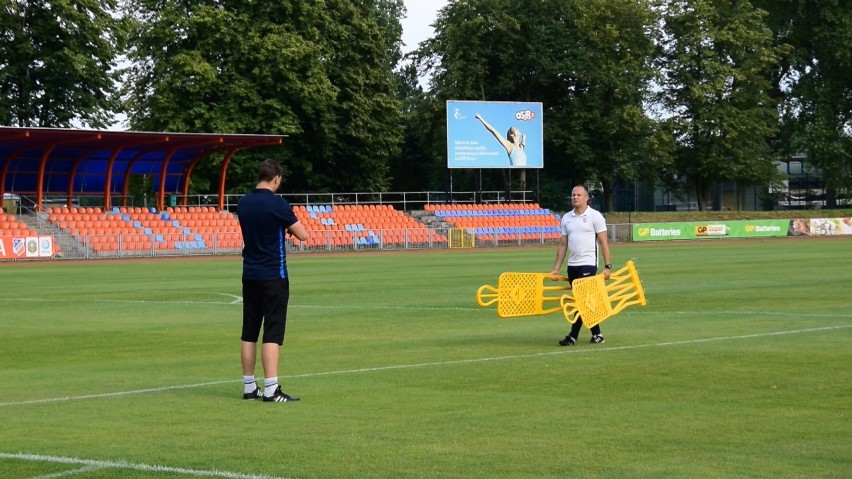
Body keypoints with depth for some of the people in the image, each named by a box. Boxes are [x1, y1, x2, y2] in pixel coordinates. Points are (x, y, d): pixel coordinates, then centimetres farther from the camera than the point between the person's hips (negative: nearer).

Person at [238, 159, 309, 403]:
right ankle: (271, 389, -10)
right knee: (272, 334, -6)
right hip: (273, 276, -6)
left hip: (250, 275, 6)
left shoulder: (243, 203, 5)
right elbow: (303, 235, -10)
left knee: (249, 333, 9)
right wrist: (289, 226, 9)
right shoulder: (277, 204, -14)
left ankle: (249, 387, 13)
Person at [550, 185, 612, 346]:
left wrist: (607, 266, -11)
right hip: (572, 265, 6)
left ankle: (573, 336, -10)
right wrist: (556, 268, 9)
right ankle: (596, 334, 17)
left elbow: (603, 242, -6)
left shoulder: (595, 216, -4)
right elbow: (563, 244, 13)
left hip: (588, 264, -6)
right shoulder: (566, 218, 10)